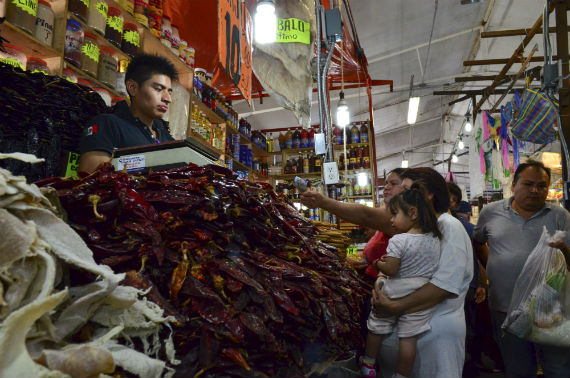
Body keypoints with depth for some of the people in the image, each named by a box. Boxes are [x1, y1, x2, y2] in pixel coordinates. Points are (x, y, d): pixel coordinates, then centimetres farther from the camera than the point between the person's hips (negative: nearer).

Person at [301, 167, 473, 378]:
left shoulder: (450, 228, -17)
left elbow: (445, 285, -24)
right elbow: (367, 216, -3)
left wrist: (395, 307, -25)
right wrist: (324, 202, -13)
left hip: (439, 325, -6)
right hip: (407, 319, 6)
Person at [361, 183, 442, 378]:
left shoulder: (398, 241, -21)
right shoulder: (434, 239, 0)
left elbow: (390, 270, -19)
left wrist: (378, 264, 2)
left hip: (393, 295, -4)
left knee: (376, 328, 18)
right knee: (408, 338, 10)